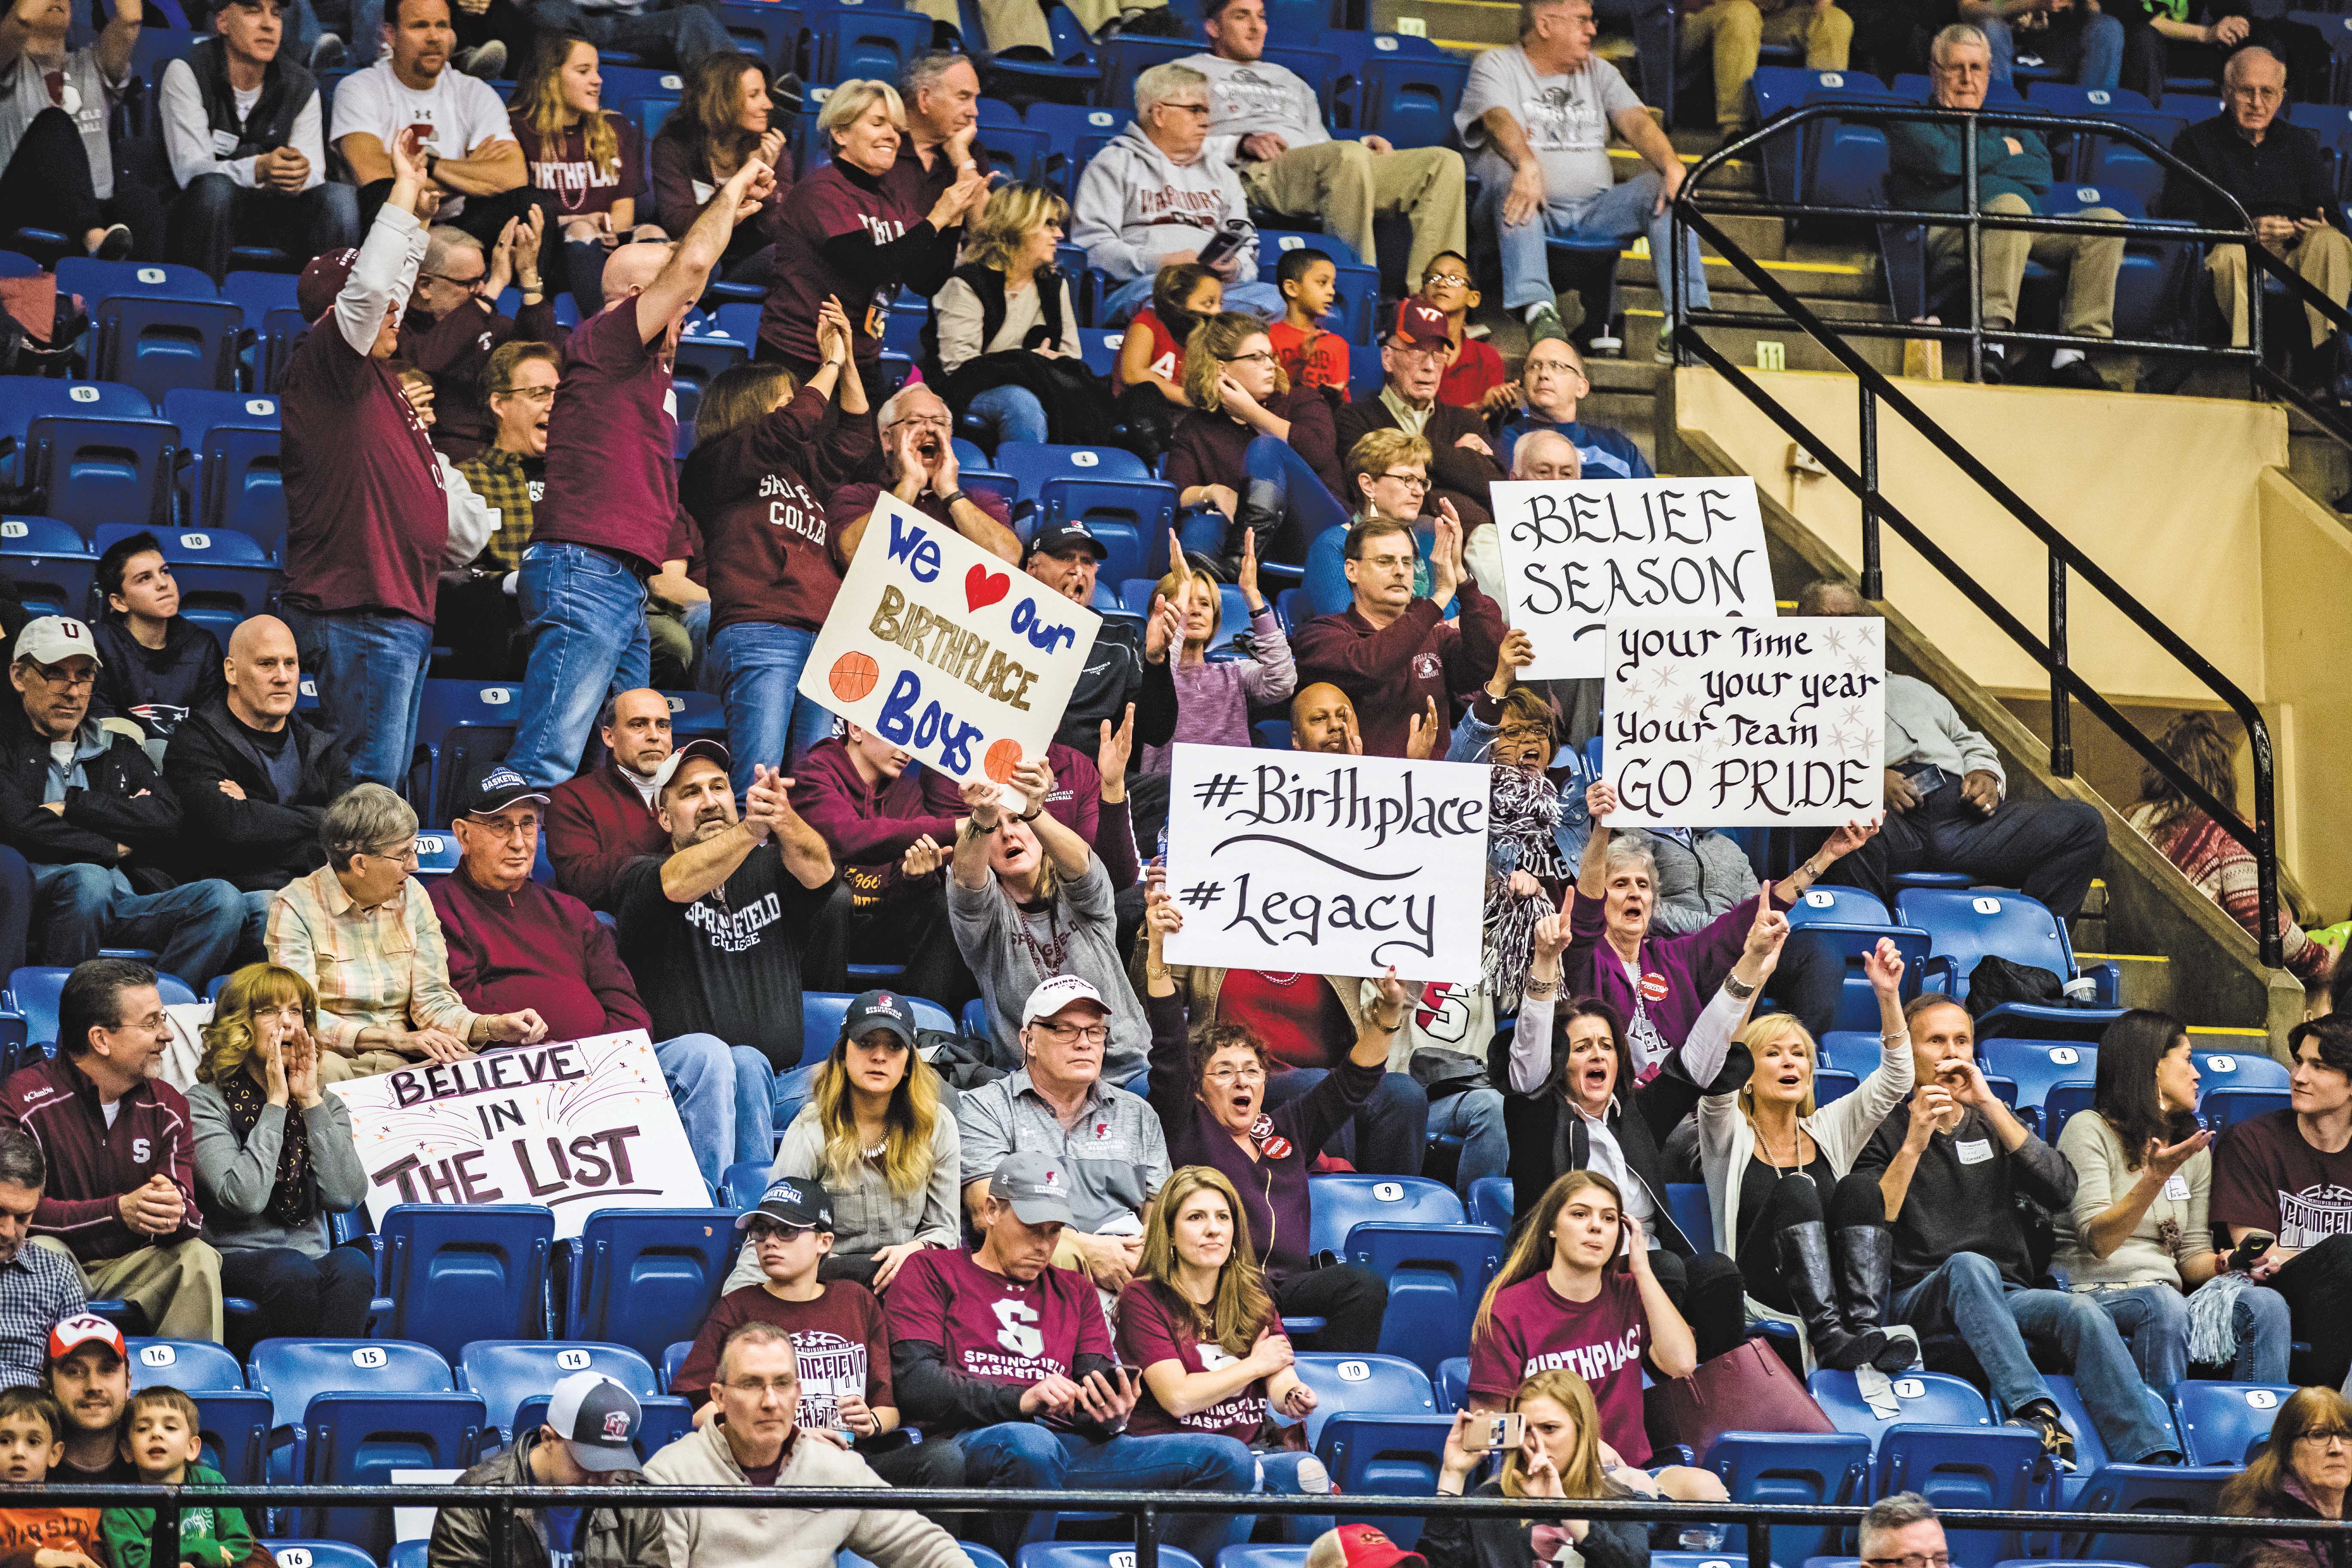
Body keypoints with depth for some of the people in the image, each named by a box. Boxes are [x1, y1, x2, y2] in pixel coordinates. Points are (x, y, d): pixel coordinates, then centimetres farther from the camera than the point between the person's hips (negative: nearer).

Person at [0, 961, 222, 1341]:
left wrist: (175, 1213, -33)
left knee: (198, 1257, -23)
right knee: (42, 1251, -35)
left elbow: (192, 1216, -6)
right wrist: (118, 1211, -35)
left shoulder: (166, 1107, 3)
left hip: (132, 1267, 4)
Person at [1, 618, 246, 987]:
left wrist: (73, 806, 0)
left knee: (222, 900, -22)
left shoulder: (120, 751, 26)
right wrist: (112, 849, 2)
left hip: (125, 908, 5)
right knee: (88, 878, -38)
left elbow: (169, 820, 8)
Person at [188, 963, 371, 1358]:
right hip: (234, 1261, -3)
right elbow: (245, 1197, -15)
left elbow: (347, 1197, -3)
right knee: (293, 1271, -36)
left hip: (313, 1257, 3)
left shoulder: (325, 1105, 16)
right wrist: (276, 1104, -7)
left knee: (353, 1266, -31)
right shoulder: (207, 1103, 3)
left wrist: (311, 1102, -3)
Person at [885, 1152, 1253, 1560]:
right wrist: (1020, 1400, -14)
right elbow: (914, 1383, 0)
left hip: (1072, 1446, 5)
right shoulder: (933, 1270, 15)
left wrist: (1110, 1415, -9)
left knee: (1227, 1459, -16)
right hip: (970, 1442, -5)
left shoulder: (1077, 1292, 30)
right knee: (1031, 1444, -43)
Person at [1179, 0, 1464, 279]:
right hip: (1255, 174, -7)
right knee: (1348, 155, -40)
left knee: (1445, 163, -13)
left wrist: (1365, 145, 9)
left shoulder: (1286, 78, 39)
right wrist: (1241, 145, -13)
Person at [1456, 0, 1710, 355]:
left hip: (1594, 209, 4)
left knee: (1662, 188, -20)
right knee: (1515, 183, -37)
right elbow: (1500, 120, -15)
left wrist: (1673, 167, -16)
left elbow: (1637, 123, 5)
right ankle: (1538, 310, -52)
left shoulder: (1598, 71, 21)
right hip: (1536, 209, -4)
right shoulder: (1496, 66, 7)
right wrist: (1528, 165, -38)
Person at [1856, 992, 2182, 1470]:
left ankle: (2154, 1459, -41)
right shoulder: (1883, 1131, 10)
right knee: (1969, 1265, -36)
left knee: (2080, 1310, -27)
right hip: (1918, 1301, -3)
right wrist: (1913, 1147, -14)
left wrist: (1991, 1107, -5)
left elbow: (2062, 1192, 0)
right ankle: (2036, 1410, -50)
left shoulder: (1993, 1126, 21)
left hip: (2007, 1299, 3)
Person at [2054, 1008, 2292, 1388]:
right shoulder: (2089, 1130, -1)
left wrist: (2223, 1264, -4)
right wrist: (2154, 1180, -26)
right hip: (2094, 1294, -6)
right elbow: (2098, 1241, -13)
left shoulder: (2193, 1150, 21)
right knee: (2163, 1305, -38)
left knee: (2265, 1303, -23)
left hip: (2166, 1296, 6)